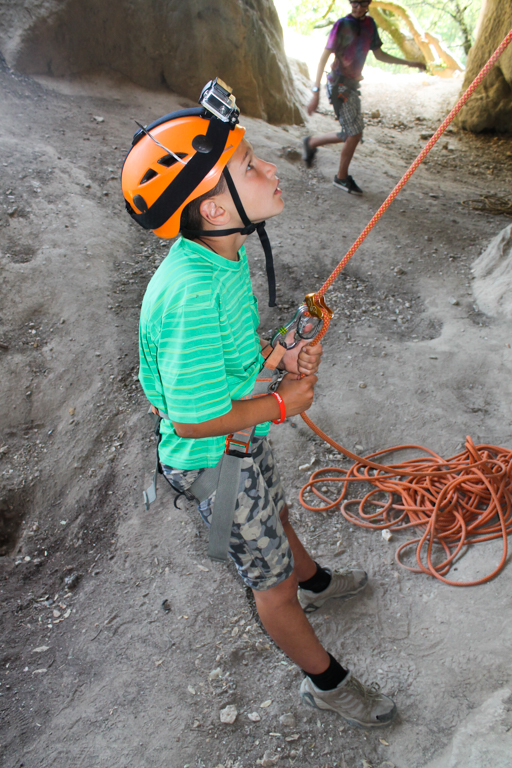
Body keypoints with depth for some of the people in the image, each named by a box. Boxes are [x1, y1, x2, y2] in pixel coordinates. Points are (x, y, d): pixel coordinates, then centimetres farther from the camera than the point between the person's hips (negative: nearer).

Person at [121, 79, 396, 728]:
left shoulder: (221, 253, -9)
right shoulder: (192, 294, -38)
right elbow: (196, 419, -31)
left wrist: (280, 356, -7)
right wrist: (283, 403, -18)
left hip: (246, 437, 9)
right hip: (214, 462, -9)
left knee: (274, 516, 35)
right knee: (272, 580, 13)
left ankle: (314, 581, 66)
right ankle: (326, 681, 40)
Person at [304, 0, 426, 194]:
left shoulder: (370, 24, 11)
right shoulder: (342, 24, -11)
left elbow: (379, 54, 21)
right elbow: (325, 57, -15)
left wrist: (408, 63, 19)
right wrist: (316, 92, -23)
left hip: (352, 85, 8)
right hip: (339, 85, -8)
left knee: (351, 134, 10)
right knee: (354, 133, -10)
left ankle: (312, 143, 29)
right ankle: (342, 177, 8)